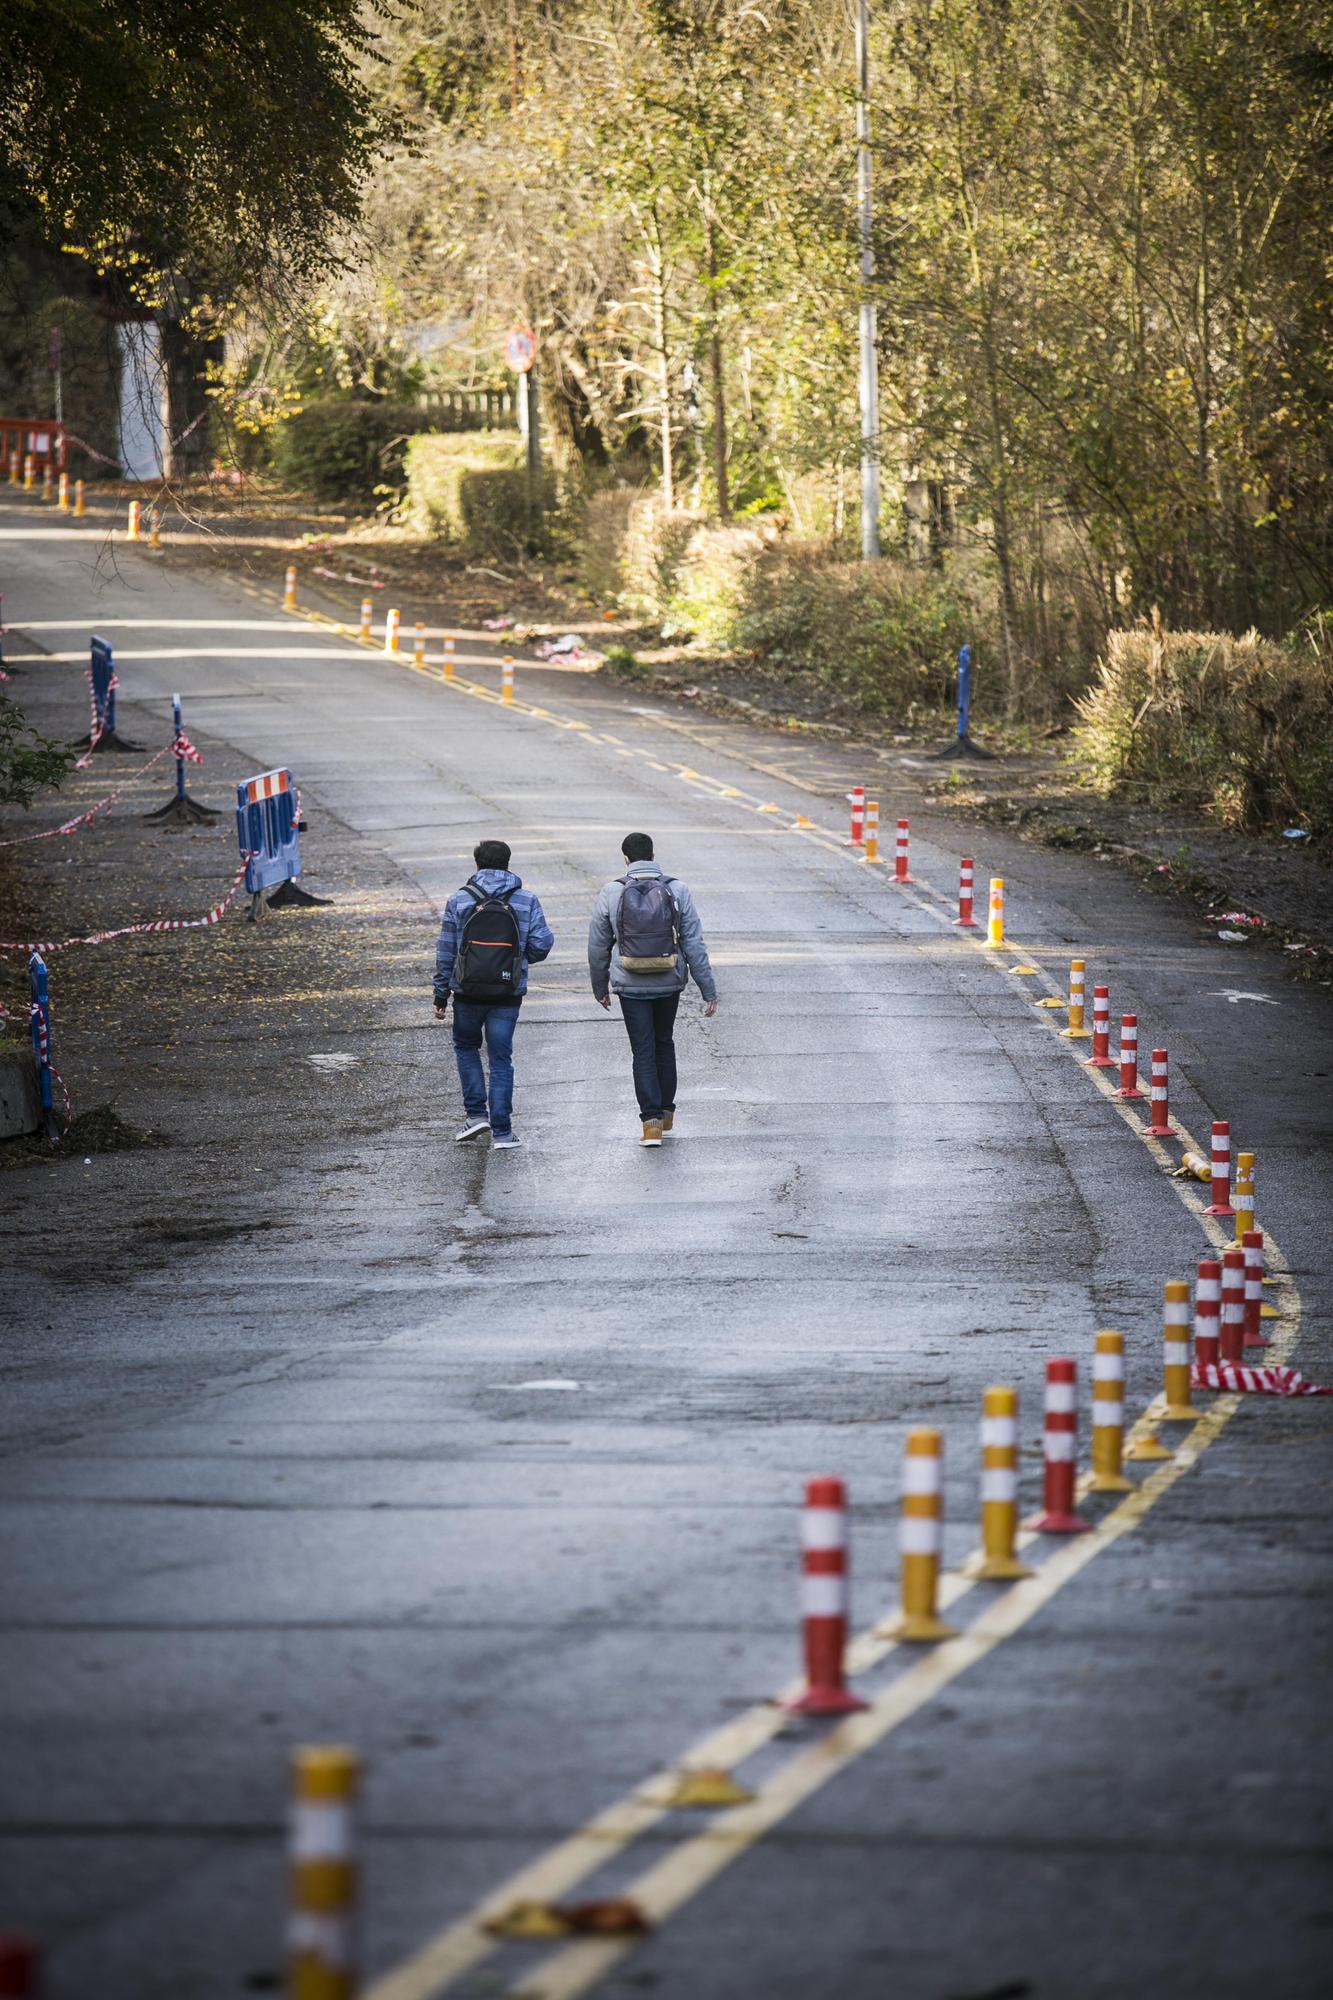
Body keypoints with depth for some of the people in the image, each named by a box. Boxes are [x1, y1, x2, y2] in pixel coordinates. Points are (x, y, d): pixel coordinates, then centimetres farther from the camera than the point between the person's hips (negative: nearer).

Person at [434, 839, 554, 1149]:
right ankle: (501, 1131, 3)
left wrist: (440, 995, 5)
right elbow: (542, 944, -5)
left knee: (466, 1046, 22)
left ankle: (476, 1113, 10)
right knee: (501, 1059, 7)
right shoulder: (526, 901, -1)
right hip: (508, 995, 0)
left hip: (467, 992, 0)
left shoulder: (459, 900, -3)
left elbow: (446, 951, -1)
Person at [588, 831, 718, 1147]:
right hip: (669, 984, 2)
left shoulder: (612, 893, -7)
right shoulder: (677, 891, -6)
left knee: (643, 1051, 3)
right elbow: (694, 945, -5)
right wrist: (709, 991, -1)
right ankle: (666, 1112, 30)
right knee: (664, 1044, 21)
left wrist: (600, 987, 14)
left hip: (630, 987, -2)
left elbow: (598, 946, 1)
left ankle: (651, 1120, -6)